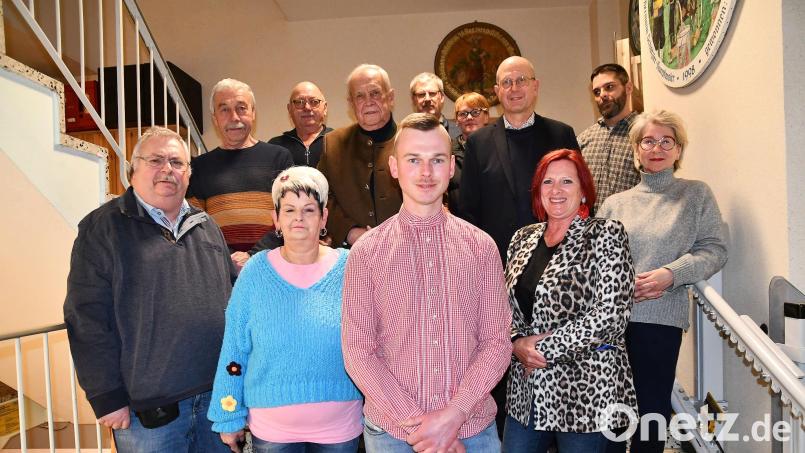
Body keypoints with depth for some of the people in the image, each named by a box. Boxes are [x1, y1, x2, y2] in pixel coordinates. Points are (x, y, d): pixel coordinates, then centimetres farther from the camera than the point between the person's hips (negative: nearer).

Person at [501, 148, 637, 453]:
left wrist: (544, 348, -14)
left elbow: (610, 315, -16)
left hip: (587, 392, -5)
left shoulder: (606, 235, -8)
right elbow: (505, 304, 10)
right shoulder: (523, 239, 7)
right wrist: (517, 342, -9)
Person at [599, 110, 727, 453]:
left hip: (661, 317, -1)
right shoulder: (614, 203, 12)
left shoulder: (696, 195, 9)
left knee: (651, 406, 4)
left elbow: (714, 249, 1)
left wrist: (670, 274, -13)